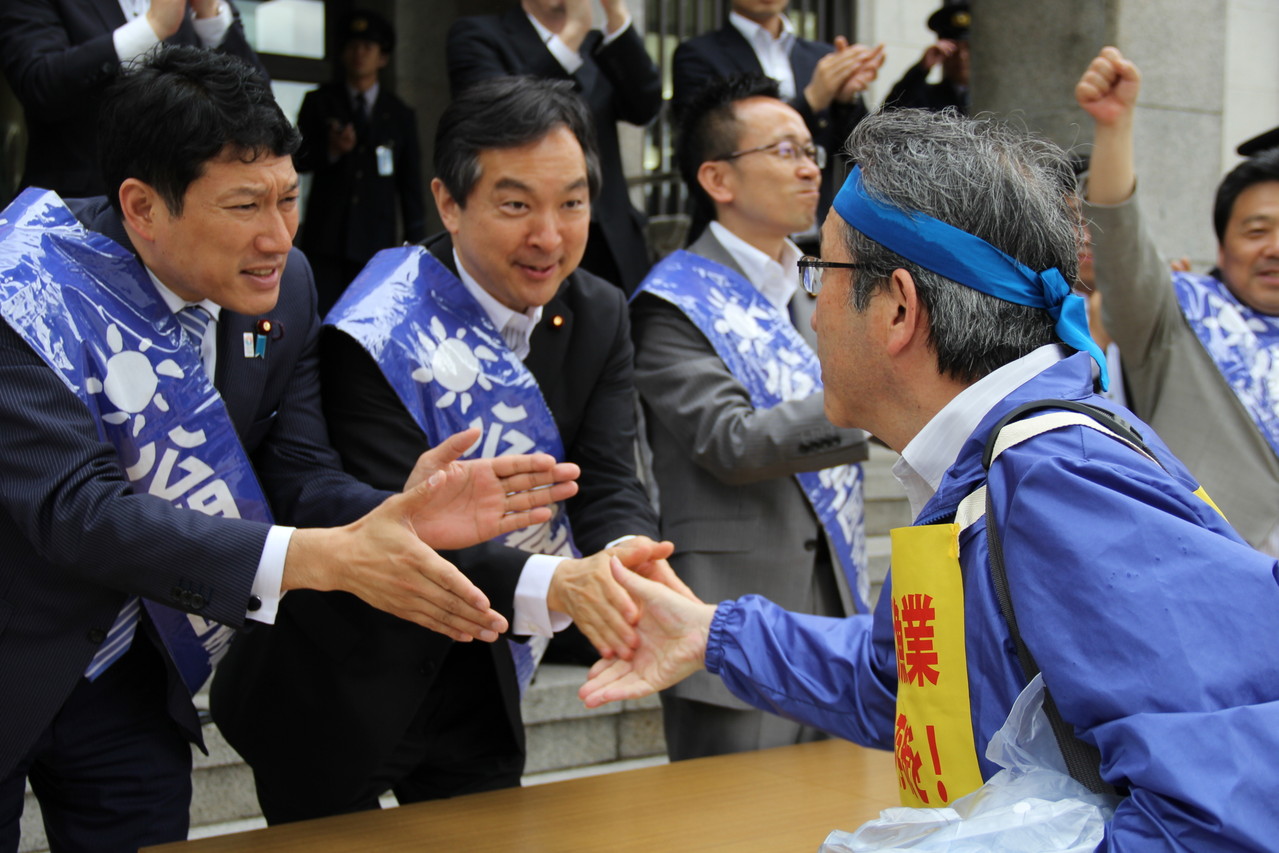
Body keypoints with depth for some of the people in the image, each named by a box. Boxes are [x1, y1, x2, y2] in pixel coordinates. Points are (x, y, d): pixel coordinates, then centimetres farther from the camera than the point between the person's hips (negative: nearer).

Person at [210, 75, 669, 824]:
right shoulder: (377, 339, -25)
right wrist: (553, 585, -47)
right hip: (339, 697, -5)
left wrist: (624, 559, -37)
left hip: (475, 674, 6)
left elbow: (610, 484, -12)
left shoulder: (598, 318, -4)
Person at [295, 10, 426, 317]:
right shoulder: (319, 102, 12)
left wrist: (414, 241, 7)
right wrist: (330, 150, -14)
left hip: (376, 240, 0)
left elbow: (411, 184, 13)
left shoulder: (400, 116, 13)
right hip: (326, 235, 0)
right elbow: (296, 159, 7)